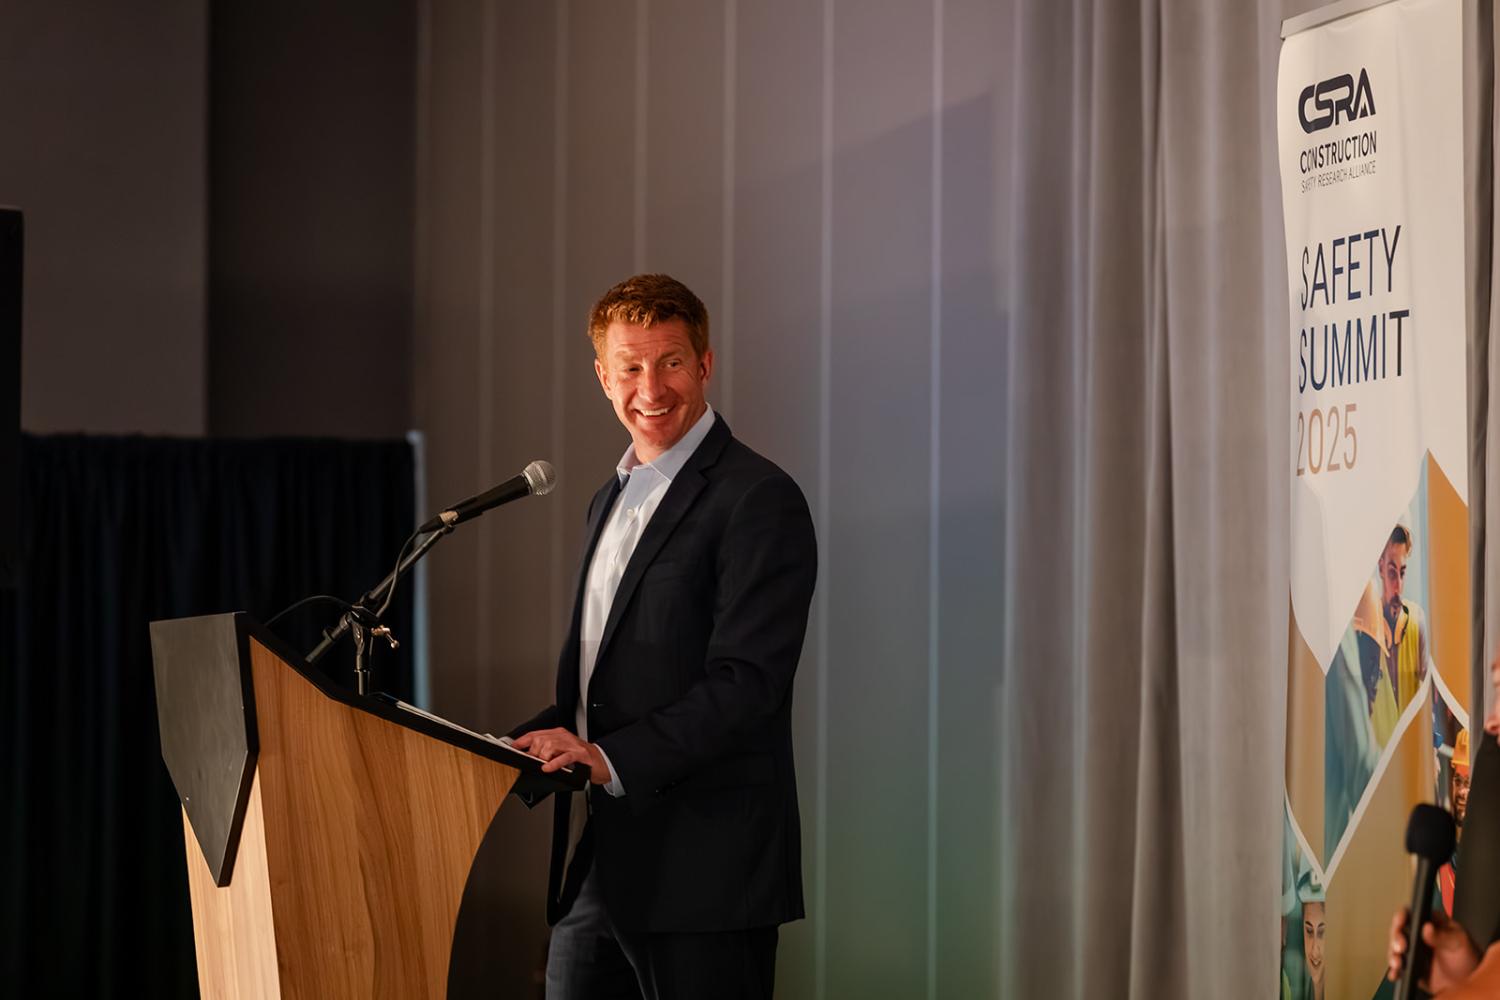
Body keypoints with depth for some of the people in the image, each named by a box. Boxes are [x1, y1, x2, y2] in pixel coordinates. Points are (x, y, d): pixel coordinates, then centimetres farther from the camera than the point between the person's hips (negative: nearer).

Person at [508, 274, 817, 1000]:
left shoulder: (759, 501, -10)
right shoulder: (613, 500, 19)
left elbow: (747, 685, -18)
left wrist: (613, 758, -25)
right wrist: (517, 750, 8)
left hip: (706, 876, -8)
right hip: (605, 863, 8)